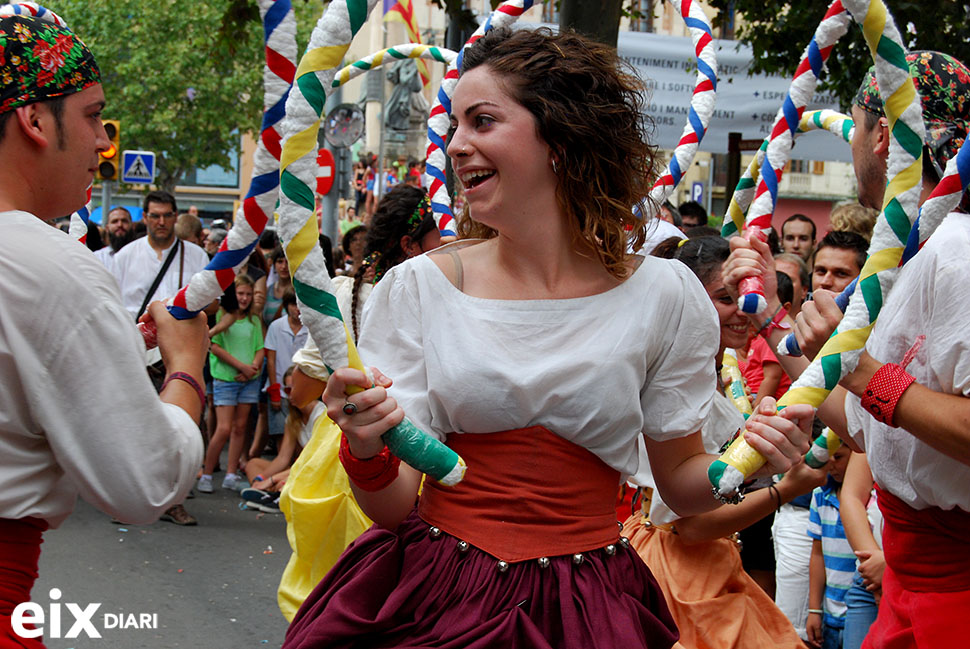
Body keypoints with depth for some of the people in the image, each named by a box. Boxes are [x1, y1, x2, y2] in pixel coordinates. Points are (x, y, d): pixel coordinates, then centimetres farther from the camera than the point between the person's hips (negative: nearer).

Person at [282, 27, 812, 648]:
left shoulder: (664, 295, -6)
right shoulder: (417, 287, -5)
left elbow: (681, 482, 6)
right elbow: (393, 506, -5)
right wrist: (366, 451, -26)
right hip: (432, 597, 0)